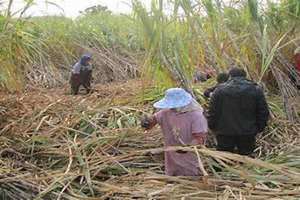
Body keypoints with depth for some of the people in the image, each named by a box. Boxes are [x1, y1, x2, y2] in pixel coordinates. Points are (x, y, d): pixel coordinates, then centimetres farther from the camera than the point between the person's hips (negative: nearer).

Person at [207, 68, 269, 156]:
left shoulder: (220, 90, -3)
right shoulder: (256, 90, 2)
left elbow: (212, 112, -1)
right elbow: (263, 112, 5)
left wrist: (212, 127, 10)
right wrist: (259, 128, 14)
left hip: (225, 133, -1)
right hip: (247, 133, 1)